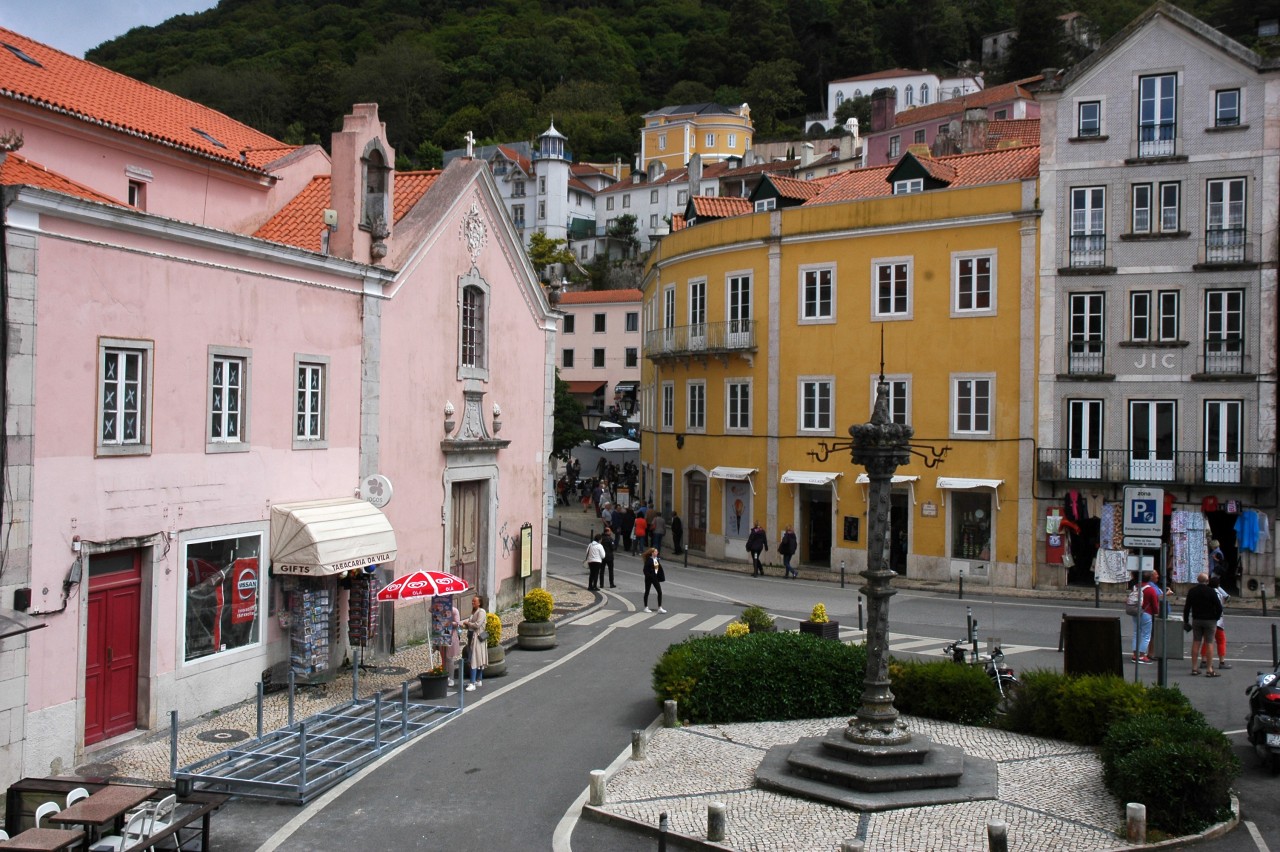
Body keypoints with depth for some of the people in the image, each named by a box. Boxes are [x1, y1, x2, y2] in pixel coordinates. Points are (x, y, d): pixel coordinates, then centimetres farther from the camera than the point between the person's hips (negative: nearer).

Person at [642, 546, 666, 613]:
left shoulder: (657, 560, 5)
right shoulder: (648, 560, -14)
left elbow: (660, 569, 9)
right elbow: (645, 570, -17)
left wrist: (660, 577, 4)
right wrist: (648, 576, -22)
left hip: (655, 578, 6)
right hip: (649, 578, -6)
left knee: (660, 592, 0)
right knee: (647, 592, 8)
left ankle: (660, 608, 4)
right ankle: (646, 607, 18)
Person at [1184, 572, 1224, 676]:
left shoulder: (1192, 591, 3)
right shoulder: (1211, 591, -10)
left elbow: (1186, 608, 5)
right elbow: (1219, 607, -11)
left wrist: (1186, 620, 12)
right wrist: (1216, 617, 4)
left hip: (1196, 620, 4)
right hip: (1210, 620, -4)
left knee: (1196, 643, 7)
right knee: (1209, 643, -2)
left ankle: (1194, 668, 7)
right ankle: (1209, 669, -3)